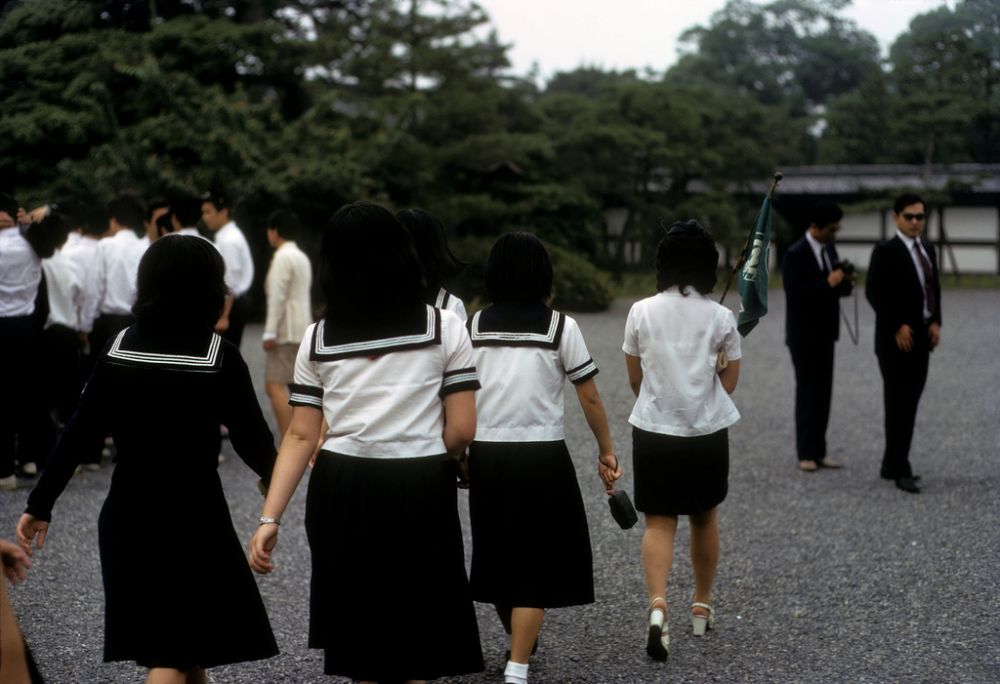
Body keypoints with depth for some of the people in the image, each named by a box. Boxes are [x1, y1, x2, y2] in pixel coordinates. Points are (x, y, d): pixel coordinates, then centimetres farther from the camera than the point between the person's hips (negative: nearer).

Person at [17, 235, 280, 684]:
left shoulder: (120, 347, -1)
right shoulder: (217, 354, -12)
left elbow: (76, 433, -2)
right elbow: (252, 439, -8)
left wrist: (40, 504, 4)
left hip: (127, 515, 5)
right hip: (192, 515, -5)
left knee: (169, 644, 20)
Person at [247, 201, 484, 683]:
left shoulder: (318, 339, 2)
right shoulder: (444, 328, -3)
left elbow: (301, 436, -3)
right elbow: (461, 430, -7)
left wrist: (270, 518, -4)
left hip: (341, 497, 2)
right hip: (420, 497, -2)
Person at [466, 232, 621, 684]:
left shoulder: (475, 325, 3)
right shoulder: (560, 326, -4)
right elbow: (590, 398, -2)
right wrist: (606, 450, 10)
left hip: (485, 455, 4)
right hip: (541, 456, -3)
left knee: (498, 555, 19)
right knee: (536, 563, 2)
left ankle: (520, 641, 41)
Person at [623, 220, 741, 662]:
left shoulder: (641, 312, -6)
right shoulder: (721, 318, -6)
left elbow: (634, 378, 4)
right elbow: (729, 382, 0)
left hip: (654, 430, -1)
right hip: (708, 431, 1)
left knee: (659, 523, 3)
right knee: (704, 517, 19)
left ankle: (657, 605, -19)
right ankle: (702, 606, 31)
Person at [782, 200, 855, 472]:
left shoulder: (829, 249, 9)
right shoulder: (795, 255, -14)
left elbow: (839, 289, 15)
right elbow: (795, 294, -21)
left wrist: (846, 282, -7)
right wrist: (828, 284, -27)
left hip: (825, 333, 7)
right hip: (804, 335, -7)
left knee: (823, 393, 5)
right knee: (807, 393, -4)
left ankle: (818, 452, 8)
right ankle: (806, 454, 1)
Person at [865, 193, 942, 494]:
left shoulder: (927, 249, 13)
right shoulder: (885, 251, -10)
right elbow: (874, 293, -14)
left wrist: (935, 322, 4)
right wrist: (898, 327, -17)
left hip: (922, 337, 7)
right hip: (896, 339, -7)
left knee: (909, 402, 8)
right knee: (899, 405, -6)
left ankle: (892, 464, 16)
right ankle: (901, 470, -2)